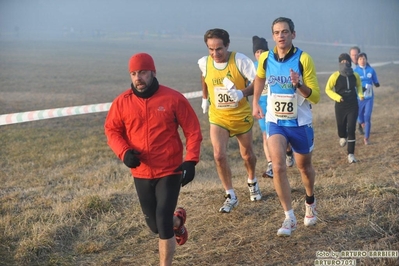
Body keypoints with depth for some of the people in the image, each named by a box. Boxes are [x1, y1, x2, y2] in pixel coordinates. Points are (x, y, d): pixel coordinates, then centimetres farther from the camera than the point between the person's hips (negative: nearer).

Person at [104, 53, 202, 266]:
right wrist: (124, 152, -12)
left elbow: (193, 130, -4)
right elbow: (112, 130, 7)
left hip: (170, 172, -3)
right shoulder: (122, 102, -4)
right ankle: (177, 220, 51)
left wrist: (191, 161, -14)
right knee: (154, 224, 16)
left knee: (163, 223, -8)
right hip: (141, 173, 4)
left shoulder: (173, 98, -10)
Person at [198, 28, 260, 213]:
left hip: (241, 116, -1)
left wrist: (242, 93, -37)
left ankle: (252, 182, 47)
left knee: (247, 154, 15)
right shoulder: (204, 63, -8)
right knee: (219, 155, -16)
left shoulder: (240, 60, -19)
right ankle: (230, 196, -1)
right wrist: (205, 98, 20)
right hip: (218, 117, 1)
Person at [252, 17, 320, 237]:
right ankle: (289, 218, -8)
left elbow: (316, 96, -16)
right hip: (275, 122, 2)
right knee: (278, 167, -16)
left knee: (304, 167, 16)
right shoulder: (265, 58, -4)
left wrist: (299, 85, -32)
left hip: (300, 123, -2)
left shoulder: (303, 59, -15)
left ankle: (310, 203, 45)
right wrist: (255, 103, 18)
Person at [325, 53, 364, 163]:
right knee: (341, 128, 10)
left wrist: (360, 94, 0)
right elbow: (328, 89, -2)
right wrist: (336, 97, -17)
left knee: (351, 130, -8)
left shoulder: (355, 75, -2)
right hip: (340, 107, -1)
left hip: (353, 106, 1)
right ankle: (343, 137, 49)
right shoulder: (335, 76, -10)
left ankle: (351, 154, -3)